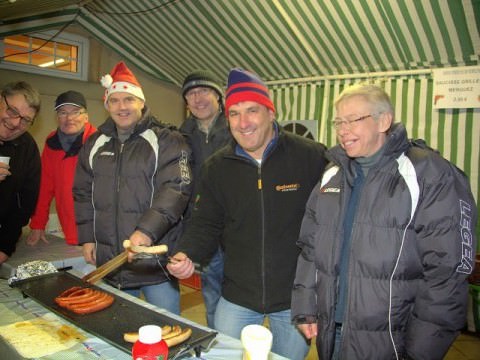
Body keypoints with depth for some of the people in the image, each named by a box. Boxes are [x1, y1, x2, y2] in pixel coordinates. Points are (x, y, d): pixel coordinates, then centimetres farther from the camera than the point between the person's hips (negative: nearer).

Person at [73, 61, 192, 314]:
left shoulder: (166, 140, -6)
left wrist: (147, 230, -26)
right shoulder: (95, 144, 12)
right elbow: (83, 194, 15)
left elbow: (176, 189, -17)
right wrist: (87, 237, 8)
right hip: (108, 262, 5)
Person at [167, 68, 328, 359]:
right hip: (237, 296, 2)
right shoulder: (217, 167, -1)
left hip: (294, 297, -2)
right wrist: (186, 254, -15)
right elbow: (206, 224, 4)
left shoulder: (312, 157, -13)